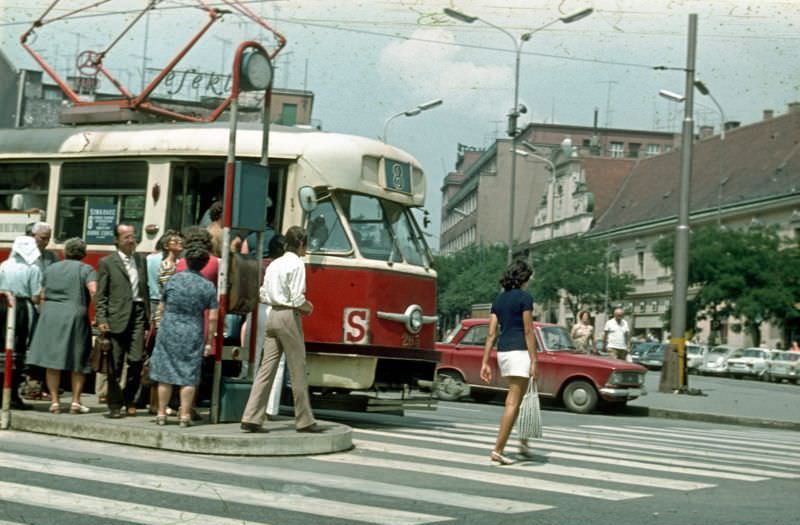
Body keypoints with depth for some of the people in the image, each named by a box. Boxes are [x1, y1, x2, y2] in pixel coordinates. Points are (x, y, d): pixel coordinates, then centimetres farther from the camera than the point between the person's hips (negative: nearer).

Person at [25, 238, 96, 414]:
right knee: (78, 362, 6)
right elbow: (94, 291, -13)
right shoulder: (86, 269, 2)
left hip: (50, 315, 4)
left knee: (52, 361, 6)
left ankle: (54, 401, 6)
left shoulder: (51, 268, 17)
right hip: (75, 316, -3)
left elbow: (43, 296, 19)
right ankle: (76, 401, 4)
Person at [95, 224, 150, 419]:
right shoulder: (107, 262, 3)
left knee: (136, 360, -2)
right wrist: (101, 320, -9)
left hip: (138, 314, 3)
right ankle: (115, 405, 10)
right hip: (117, 316, -3)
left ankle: (129, 400, 16)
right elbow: (100, 295, -1)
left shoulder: (141, 260, 15)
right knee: (115, 364, 2)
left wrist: (149, 316, 9)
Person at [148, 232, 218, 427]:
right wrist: (209, 341, 3)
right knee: (189, 376, 5)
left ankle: (161, 413, 13)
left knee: (165, 374, 8)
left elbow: (162, 306, 8)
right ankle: (185, 415, 4)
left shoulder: (173, 279, -1)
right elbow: (212, 318, -5)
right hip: (193, 334, -1)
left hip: (168, 330, 1)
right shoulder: (208, 286, -4)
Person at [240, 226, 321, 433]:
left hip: (272, 315, 7)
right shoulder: (297, 264, -9)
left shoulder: (274, 264, 13)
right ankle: (304, 420, 9)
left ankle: (251, 418, 1)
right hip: (289, 316, -7)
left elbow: (263, 295, 14)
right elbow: (297, 298, -16)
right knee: (297, 370, 2)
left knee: (266, 368, 5)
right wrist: (308, 307, 2)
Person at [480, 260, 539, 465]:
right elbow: (528, 331, -12)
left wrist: (485, 362, 8)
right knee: (512, 403, -6)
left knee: (516, 396, 23)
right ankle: (498, 449, -11)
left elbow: (491, 333, 8)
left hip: (502, 351, 8)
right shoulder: (524, 297, -8)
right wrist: (534, 361, -12)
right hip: (519, 351, -7)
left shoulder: (499, 300, 12)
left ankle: (523, 441, 25)